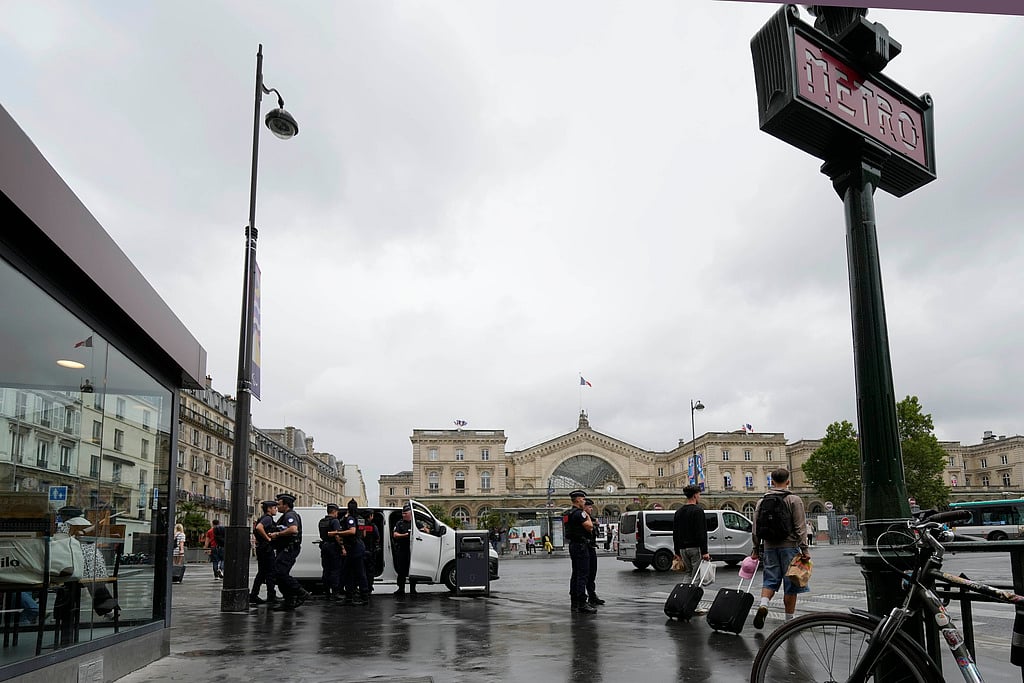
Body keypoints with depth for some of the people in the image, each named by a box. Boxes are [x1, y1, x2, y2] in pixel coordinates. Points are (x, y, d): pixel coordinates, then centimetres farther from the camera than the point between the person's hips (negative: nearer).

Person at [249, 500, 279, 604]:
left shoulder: (265, 518, 18)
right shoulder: (268, 518, -13)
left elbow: (256, 529, 27)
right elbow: (259, 527, -31)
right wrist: (267, 538, -23)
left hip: (261, 549, 10)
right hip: (267, 549, -10)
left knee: (261, 573, 12)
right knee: (270, 572, -2)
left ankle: (253, 596, 12)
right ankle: (271, 596, 2)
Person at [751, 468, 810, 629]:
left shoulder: (762, 501, 9)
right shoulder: (794, 499, -3)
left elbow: (755, 528, 9)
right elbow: (800, 527, -9)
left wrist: (756, 549, 15)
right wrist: (804, 549, -7)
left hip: (769, 547, 3)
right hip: (789, 546, -3)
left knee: (770, 580, 10)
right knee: (790, 584, 4)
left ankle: (763, 605, -15)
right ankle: (789, 620, 9)